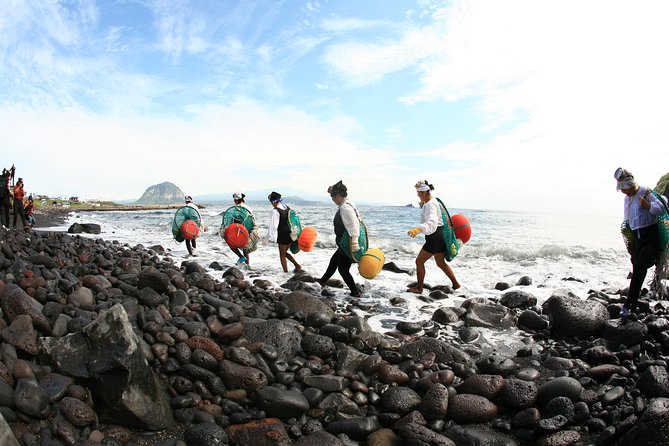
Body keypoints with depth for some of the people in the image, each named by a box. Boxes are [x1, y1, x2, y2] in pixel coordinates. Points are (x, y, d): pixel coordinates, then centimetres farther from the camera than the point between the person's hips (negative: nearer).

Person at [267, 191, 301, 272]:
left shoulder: (275, 211, -15)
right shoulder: (287, 208, 7)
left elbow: (273, 226, -17)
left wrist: (268, 238, -10)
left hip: (283, 236, -7)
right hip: (291, 234, 7)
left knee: (282, 255, 8)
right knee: (284, 252, 24)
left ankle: (286, 272, 10)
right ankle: (297, 265, 16)